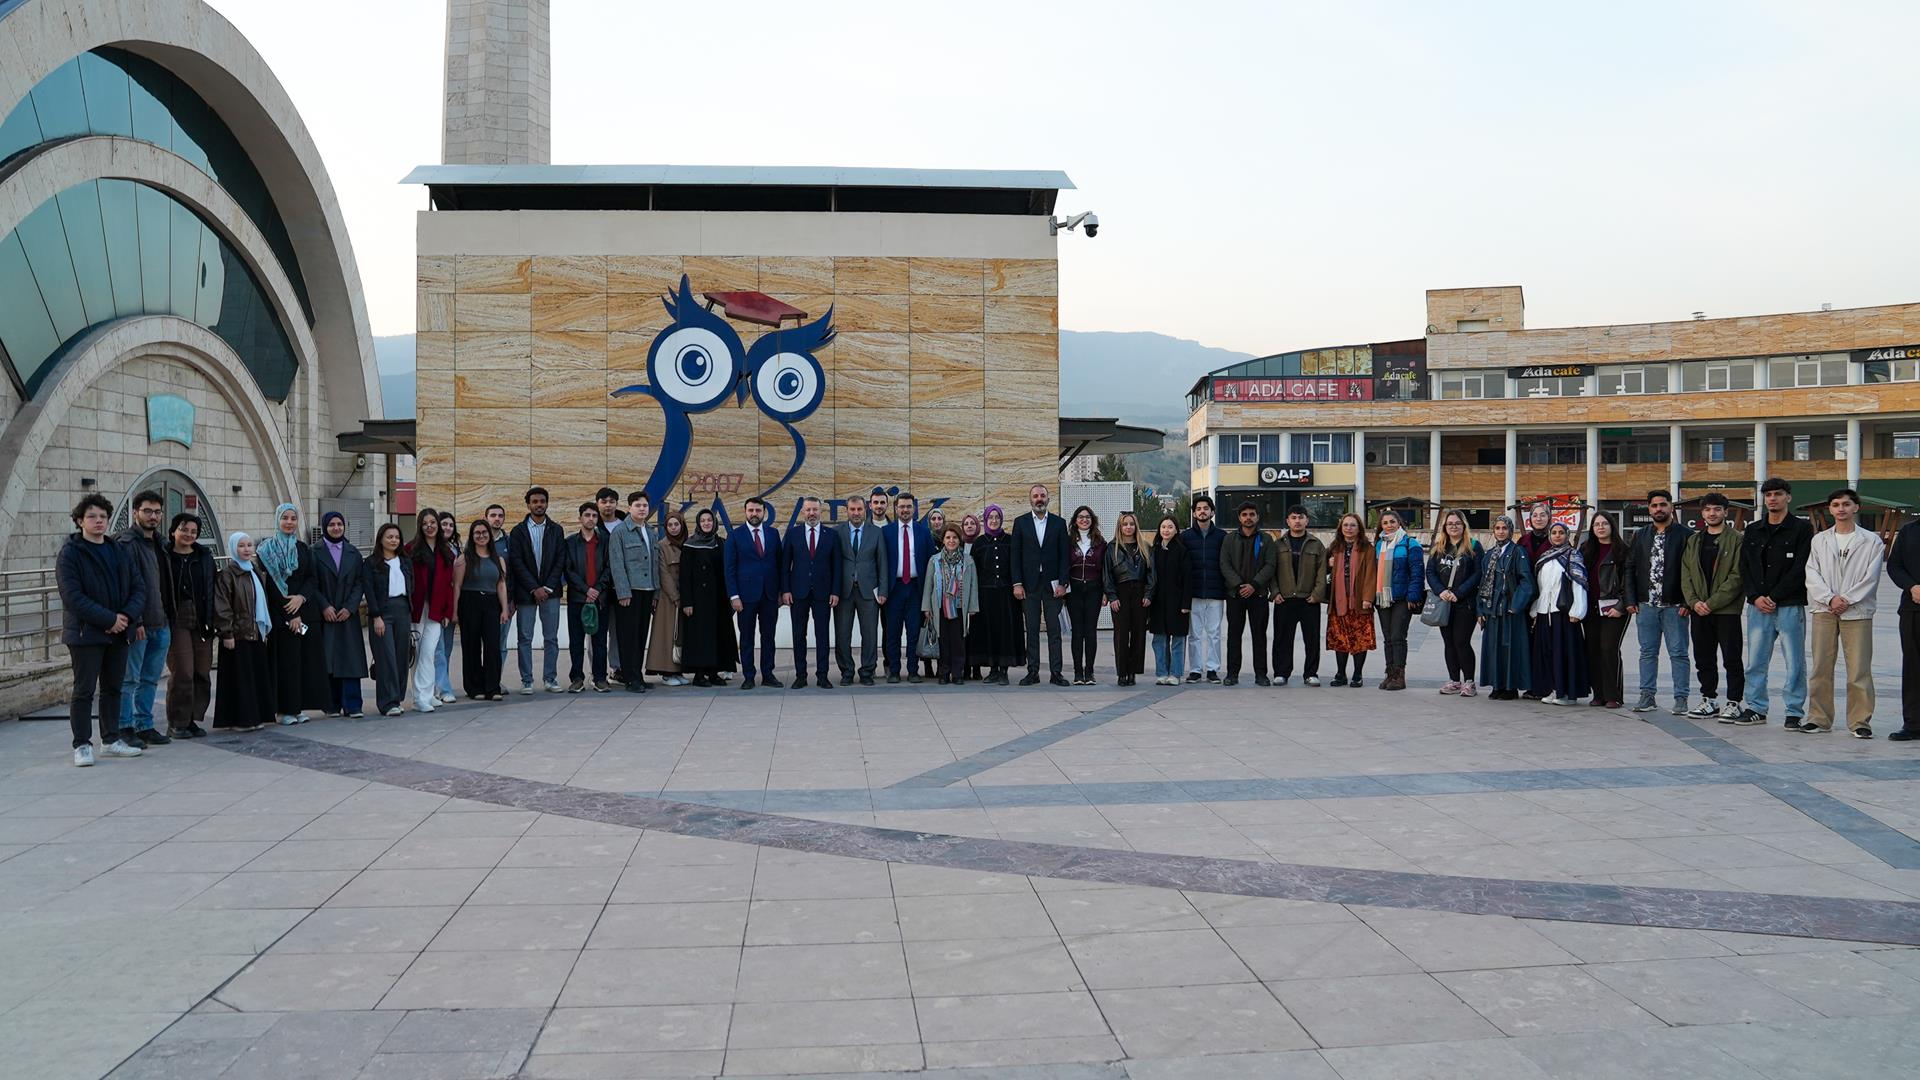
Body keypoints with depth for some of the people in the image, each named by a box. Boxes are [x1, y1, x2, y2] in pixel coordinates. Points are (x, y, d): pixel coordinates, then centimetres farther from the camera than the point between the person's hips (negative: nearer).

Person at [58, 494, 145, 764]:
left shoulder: (120, 551, 11)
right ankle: (82, 745, 6)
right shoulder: (70, 553, -7)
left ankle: (111, 740, 21)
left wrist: (128, 615, -11)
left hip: (118, 632, 6)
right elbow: (73, 596, -16)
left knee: (113, 688, 12)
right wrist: (108, 619, -20)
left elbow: (139, 586, 8)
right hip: (85, 633, -6)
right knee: (84, 690, -1)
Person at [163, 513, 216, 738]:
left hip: (201, 622, 4)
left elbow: (212, 591, 11)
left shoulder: (205, 557, 11)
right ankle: (176, 723, 4)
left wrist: (210, 622, 5)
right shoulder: (164, 557, -1)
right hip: (176, 622, -4)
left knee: (202, 673, 5)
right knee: (182, 673, -6)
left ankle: (192, 719, 16)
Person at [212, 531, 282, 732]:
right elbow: (221, 606, -13)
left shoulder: (257, 572, 14)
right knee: (241, 676, -4)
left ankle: (257, 715, 17)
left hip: (257, 632, 7)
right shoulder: (227, 574, -8)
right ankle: (242, 719, 0)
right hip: (238, 633, -7)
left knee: (259, 674, 10)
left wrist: (265, 629, 17)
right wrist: (227, 633, -18)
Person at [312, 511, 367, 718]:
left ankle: (352, 705, -3)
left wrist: (350, 607, -6)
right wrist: (324, 606, -13)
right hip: (325, 615, -2)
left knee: (350, 659, -3)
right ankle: (332, 705, 5)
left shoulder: (353, 553, 10)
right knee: (328, 660, -1)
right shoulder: (315, 553, 2)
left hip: (348, 614, 2)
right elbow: (313, 584, -2)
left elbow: (360, 583, 5)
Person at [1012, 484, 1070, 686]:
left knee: (1054, 630, 1)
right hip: (1029, 585, 0)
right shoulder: (1021, 523, 6)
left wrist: (1062, 583, -5)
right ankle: (1033, 672, 7)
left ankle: (1056, 673, 4)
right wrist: (1017, 583, -5)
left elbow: (1064, 555, 3)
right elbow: (1016, 555, 3)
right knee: (1032, 630, 3)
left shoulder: (1058, 523, 6)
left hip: (1052, 584, 0)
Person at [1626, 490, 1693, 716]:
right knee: (1647, 652, 8)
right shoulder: (1640, 536, 12)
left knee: (1678, 653, 1)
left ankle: (1681, 699, 5)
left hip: (1674, 606, -4)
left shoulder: (1685, 535, -2)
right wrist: (1631, 600, 3)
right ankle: (1648, 695, 14)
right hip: (1646, 605, 4)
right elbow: (1630, 568, 12)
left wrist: (1687, 601, -12)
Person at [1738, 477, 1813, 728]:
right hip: (1758, 606, 4)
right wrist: (1756, 597, -5)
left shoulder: (1801, 529, 0)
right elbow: (1744, 568, 9)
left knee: (1795, 662, 0)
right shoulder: (1753, 531, 13)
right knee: (1755, 661, 6)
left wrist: (1775, 597, -12)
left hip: (1790, 606, -4)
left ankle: (1795, 712, 6)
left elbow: (1800, 569, -8)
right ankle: (1756, 709, 14)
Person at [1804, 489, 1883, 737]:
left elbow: (1871, 578, -2)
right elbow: (1812, 575, 4)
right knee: (1821, 668, 5)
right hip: (1824, 610, 2)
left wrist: (1847, 600, -11)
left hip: (1857, 612, -2)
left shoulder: (1871, 541, 4)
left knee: (1859, 669, -4)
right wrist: (1830, 598, -10)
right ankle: (1819, 718, 12)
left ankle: (1860, 721, 3)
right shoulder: (1819, 540, 11)